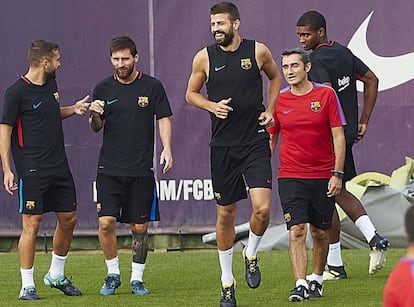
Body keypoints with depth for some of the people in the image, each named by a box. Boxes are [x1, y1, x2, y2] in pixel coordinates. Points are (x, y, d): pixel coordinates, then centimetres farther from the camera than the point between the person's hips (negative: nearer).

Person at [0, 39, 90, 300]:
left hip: (60, 167, 8)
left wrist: (73, 109, 9)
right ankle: (27, 286, -1)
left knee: (68, 219, 11)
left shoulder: (50, 84, 11)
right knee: (32, 224, -8)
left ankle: (56, 275, 28)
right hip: (32, 170, -8)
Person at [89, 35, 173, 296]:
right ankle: (113, 274, 7)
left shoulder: (152, 86, 2)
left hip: (141, 170, -1)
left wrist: (167, 148, -12)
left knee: (140, 227, 1)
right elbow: (96, 128, 11)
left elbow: (164, 118, 3)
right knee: (106, 222, -10)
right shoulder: (103, 89, 6)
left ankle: (137, 279, 14)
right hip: (110, 168, 1)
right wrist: (95, 115, -12)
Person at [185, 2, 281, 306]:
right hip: (223, 146, 1)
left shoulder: (258, 51, -1)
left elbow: (275, 76, 19)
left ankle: (251, 255, 15)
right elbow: (191, 93, 13)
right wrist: (212, 106, -7)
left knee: (262, 208, -16)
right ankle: (227, 282, 20)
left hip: (255, 142, -1)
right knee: (225, 214, 6)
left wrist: (269, 110, 6)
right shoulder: (204, 57, 0)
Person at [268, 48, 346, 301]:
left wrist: (337, 174, -8)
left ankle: (317, 280, 27)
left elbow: (338, 136, -1)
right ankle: (300, 286, -18)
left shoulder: (326, 94, -2)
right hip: (291, 176, 0)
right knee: (296, 230, -13)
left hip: (323, 175, 0)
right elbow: (270, 139, 12)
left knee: (320, 233, 9)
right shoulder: (279, 100, 2)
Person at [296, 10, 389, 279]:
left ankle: (335, 266, 6)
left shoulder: (318, 60, -16)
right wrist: (363, 121, 17)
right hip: (348, 132, 9)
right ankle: (374, 239, 6)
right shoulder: (343, 52, 11)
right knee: (339, 192, 21)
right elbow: (372, 80, 18)